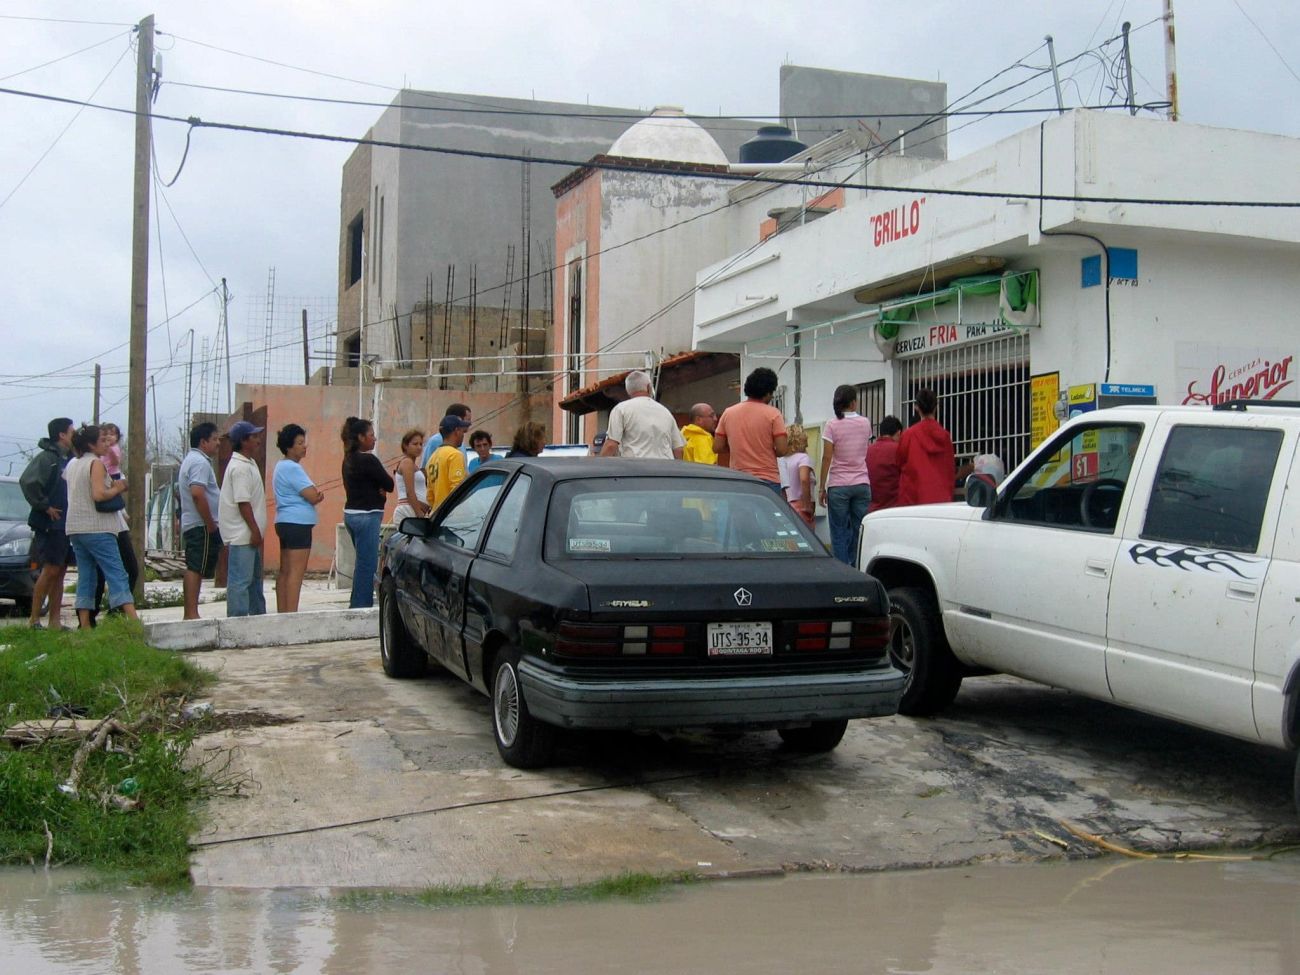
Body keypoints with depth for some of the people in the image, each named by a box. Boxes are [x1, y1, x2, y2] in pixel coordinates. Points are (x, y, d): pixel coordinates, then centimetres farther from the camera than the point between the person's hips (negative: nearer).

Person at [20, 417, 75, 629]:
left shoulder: (68, 459, 15)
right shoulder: (46, 457, -11)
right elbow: (27, 481, -24)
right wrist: (44, 506, -19)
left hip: (66, 525, 8)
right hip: (50, 525, -8)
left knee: (60, 572, 9)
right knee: (50, 570, -9)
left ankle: (55, 621, 12)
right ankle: (34, 620, -3)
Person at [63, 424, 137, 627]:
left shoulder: (72, 465, 16)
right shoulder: (96, 463, -8)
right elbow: (99, 495, -20)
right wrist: (117, 489, -3)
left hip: (75, 529, 8)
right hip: (97, 529, -8)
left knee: (86, 577, 8)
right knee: (117, 574, -11)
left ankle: (85, 626, 4)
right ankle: (134, 621, -19)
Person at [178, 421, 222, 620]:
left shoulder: (190, 460, 21)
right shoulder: (200, 462, -13)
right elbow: (197, 493, -25)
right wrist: (211, 524, -20)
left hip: (191, 525, 11)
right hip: (202, 525, -11)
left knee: (193, 569, 10)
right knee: (196, 569, -11)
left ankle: (189, 613, 12)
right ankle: (192, 613, -14)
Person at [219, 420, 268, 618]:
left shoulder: (249, 463, 15)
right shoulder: (239, 467, -17)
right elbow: (243, 502, -21)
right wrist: (255, 531, -20)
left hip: (249, 534, 11)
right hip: (241, 534, -11)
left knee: (254, 577, 18)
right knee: (240, 579, -7)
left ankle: (258, 616, 27)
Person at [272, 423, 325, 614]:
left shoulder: (281, 467, 20)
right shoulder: (292, 468, -13)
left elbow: (312, 494, 19)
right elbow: (313, 497, -17)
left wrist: (316, 494, -2)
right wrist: (318, 494, 5)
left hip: (285, 523, 11)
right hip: (298, 523, -11)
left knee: (285, 570, 10)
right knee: (296, 571, -12)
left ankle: (282, 612, 12)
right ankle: (291, 614, -15)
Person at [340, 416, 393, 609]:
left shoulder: (349, 459, 13)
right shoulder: (368, 460, -15)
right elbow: (389, 484, -11)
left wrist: (378, 490, -1)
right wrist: (381, 489, 9)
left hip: (351, 513, 10)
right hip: (366, 516, -10)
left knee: (362, 563, 17)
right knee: (367, 564, -5)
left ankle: (357, 604, 21)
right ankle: (362, 606, -4)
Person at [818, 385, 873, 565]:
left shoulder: (832, 426, -6)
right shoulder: (865, 423, 4)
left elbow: (826, 458, -8)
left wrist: (822, 488, -2)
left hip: (838, 486, -3)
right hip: (862, 484, 3)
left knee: (839, 534, 1)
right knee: (860, 533, 7)